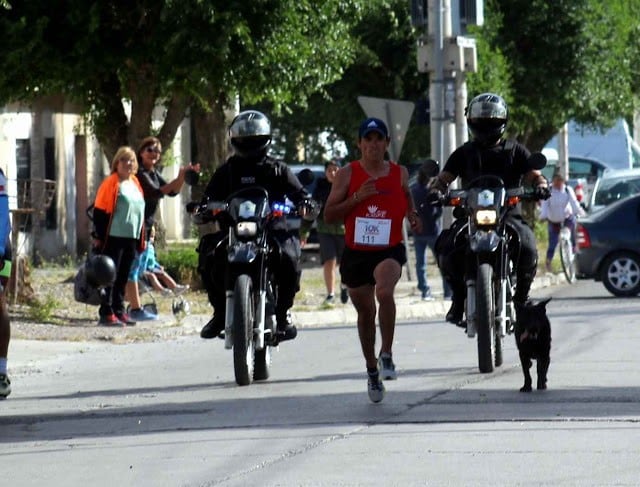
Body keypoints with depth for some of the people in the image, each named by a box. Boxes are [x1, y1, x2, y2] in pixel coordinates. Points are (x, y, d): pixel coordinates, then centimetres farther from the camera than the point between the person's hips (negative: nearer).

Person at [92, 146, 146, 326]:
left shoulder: (135, 183, 16)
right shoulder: (111, 183, -7)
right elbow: (99, 211, -8)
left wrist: (141, 240, 21)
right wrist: (98, 236, -13)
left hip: (131, 238, 7)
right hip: (113, 238, -7)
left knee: (123, 277, 11)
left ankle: (119, 311, 17)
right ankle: (106, 313, -6)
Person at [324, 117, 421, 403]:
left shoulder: (400, 173, 4)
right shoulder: (347, 174, -1)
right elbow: (329, 215, -3)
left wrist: (413, 216, 4)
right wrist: (356, 198, -16)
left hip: (390, 250, -1)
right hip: (355, 252, 1)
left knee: (384, 292, -32)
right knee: (365, 312, 13)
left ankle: (387, 355, -24)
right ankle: (372, 370, 31)